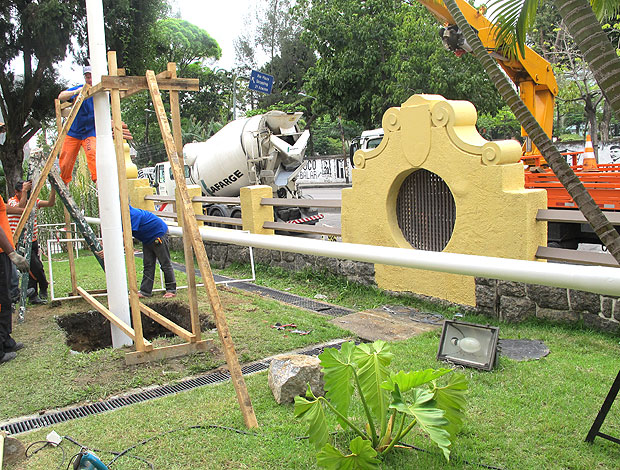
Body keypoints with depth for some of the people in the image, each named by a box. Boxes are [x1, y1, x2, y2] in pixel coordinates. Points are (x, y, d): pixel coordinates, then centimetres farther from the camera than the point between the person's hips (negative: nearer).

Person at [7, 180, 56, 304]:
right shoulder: (11, 201, -7)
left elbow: (50, 203, -2)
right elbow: (21, 207, -28)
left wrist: (53, 188, -13)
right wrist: (25, 190, -26)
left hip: (33, 241, 6)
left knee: (33, 269, 8)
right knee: (36, 267, -11)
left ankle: (33, 296, 15)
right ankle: (43, 290, 9)